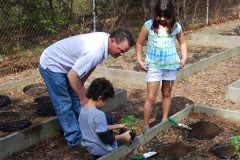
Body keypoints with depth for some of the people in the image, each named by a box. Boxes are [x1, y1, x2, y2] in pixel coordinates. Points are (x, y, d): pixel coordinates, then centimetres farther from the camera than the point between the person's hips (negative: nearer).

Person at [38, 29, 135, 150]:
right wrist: (83, 98, -16)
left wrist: (81, 85, 14)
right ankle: (76, 141, 4)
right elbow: (72, 76, -29)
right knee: (64, 105, -5)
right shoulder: (95, 51, -35)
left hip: (63, 65, 9)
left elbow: (90, 66, 10)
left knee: (76, 100, 12)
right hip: (51, 65, -9)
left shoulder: (104, 40, -7)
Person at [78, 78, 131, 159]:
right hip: (102, 152, -7)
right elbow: (106, 139, -23)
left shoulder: (83, 110, -3)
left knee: (108, 118, 18)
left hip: (90, 147, 7)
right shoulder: (99, 114, -30)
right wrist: (123, 137, -10)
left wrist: (117, 126, 11)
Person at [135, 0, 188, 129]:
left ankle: (164, 121, 32)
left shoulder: (176, 27, -3)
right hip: (153, 66, -2)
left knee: (167, 94, 17)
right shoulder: (148, 25, -8)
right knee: (151, 97, -4)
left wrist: (184, 58, 0)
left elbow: (182, 42, 12)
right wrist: (139, 60, -5)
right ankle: (146, 126, 7)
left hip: (171, 65, 2)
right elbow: (139, 43, 2)